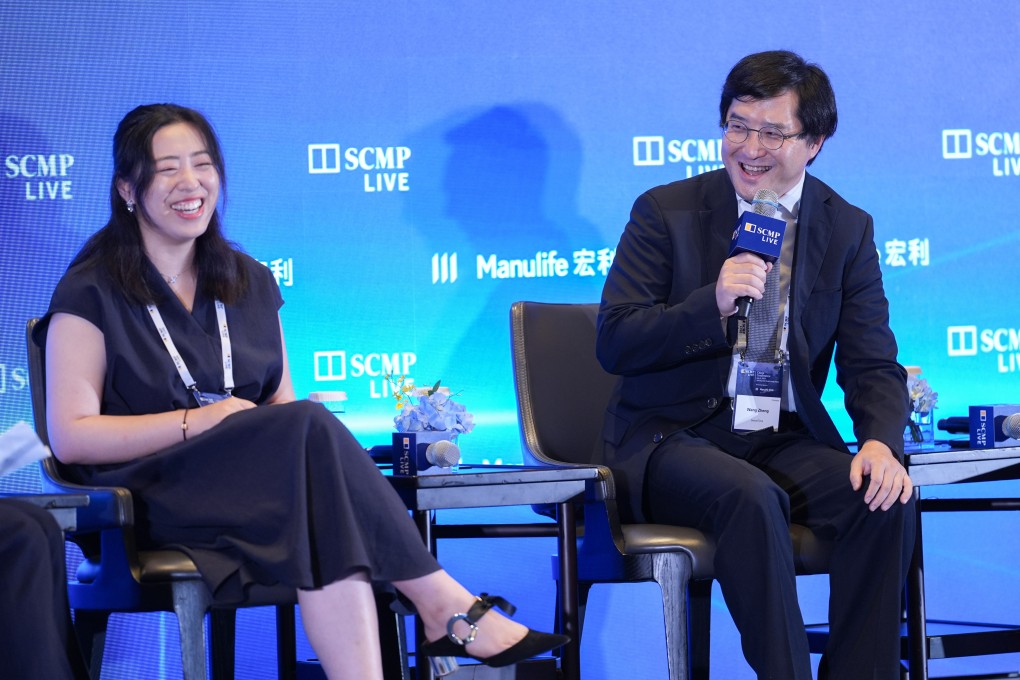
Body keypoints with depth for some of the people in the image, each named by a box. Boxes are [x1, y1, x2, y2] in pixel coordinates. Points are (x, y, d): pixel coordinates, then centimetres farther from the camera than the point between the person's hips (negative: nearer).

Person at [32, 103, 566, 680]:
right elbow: (71, 436, -7)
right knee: (312, 425, -31)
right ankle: (445, 606, -29)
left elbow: (281, 404, 15)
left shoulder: (249, 282, 18)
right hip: (156, 496, -5)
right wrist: (200, 421, -16)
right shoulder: (92, 293, 1)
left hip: (255, 482, 5)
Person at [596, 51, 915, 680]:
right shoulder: (666, 213, 0)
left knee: (888, 503, -25)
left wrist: (882, 441, -18)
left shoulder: (848, 229, 8)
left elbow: (872, 364, 4)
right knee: (751, 497, -34)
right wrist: (712, 303, -22)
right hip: (674, 439, -3)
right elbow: (613, 345, -6)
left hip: (787, 440, 3)